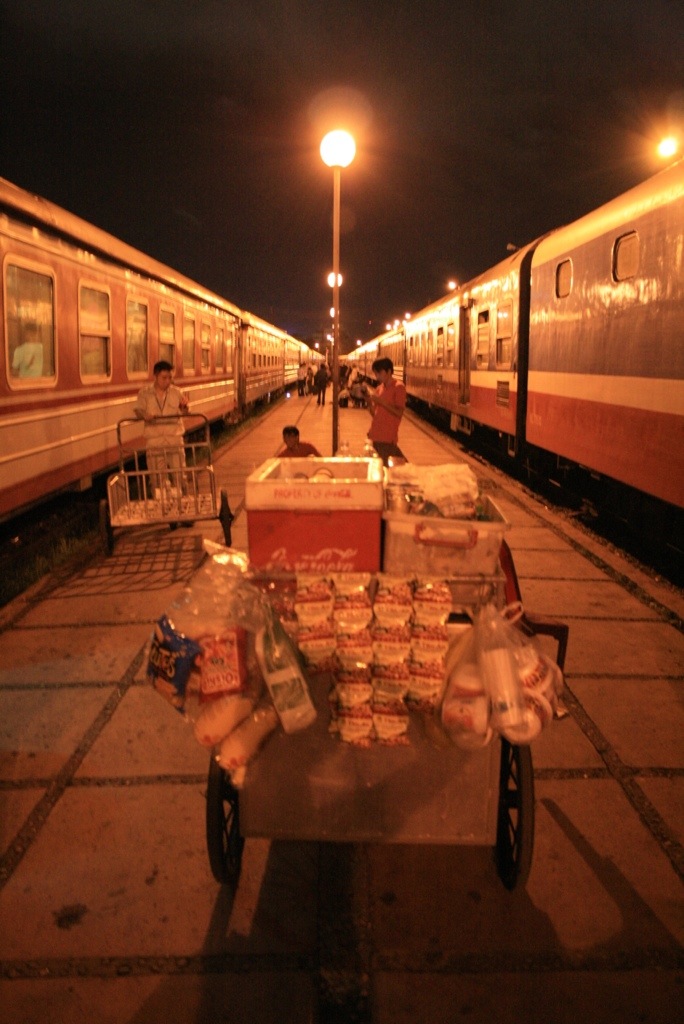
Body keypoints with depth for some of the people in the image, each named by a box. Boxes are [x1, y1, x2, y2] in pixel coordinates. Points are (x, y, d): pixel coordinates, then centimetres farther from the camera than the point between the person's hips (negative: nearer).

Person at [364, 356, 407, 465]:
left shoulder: (398, 387, -8)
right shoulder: (379, 388, 13)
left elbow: (399, 413, -15)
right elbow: (374, 414, 14)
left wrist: (381, 401, -18)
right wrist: (369, 401, -3)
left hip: (387, 439, -7)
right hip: (375, 436, 7)